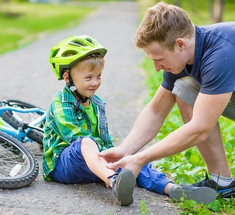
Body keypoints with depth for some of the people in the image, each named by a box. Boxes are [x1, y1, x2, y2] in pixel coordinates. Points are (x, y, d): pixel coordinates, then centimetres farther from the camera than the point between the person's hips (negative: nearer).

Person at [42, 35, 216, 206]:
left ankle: (172, 188, -38)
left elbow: (105, 137, 16)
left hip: (97, 160, 7)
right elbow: (76, 137, -22)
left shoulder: (96, 103, 16)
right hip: (62, 164, -7)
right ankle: (114, 182, -67)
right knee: (86, 142, -39)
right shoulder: (61, 104, -9)